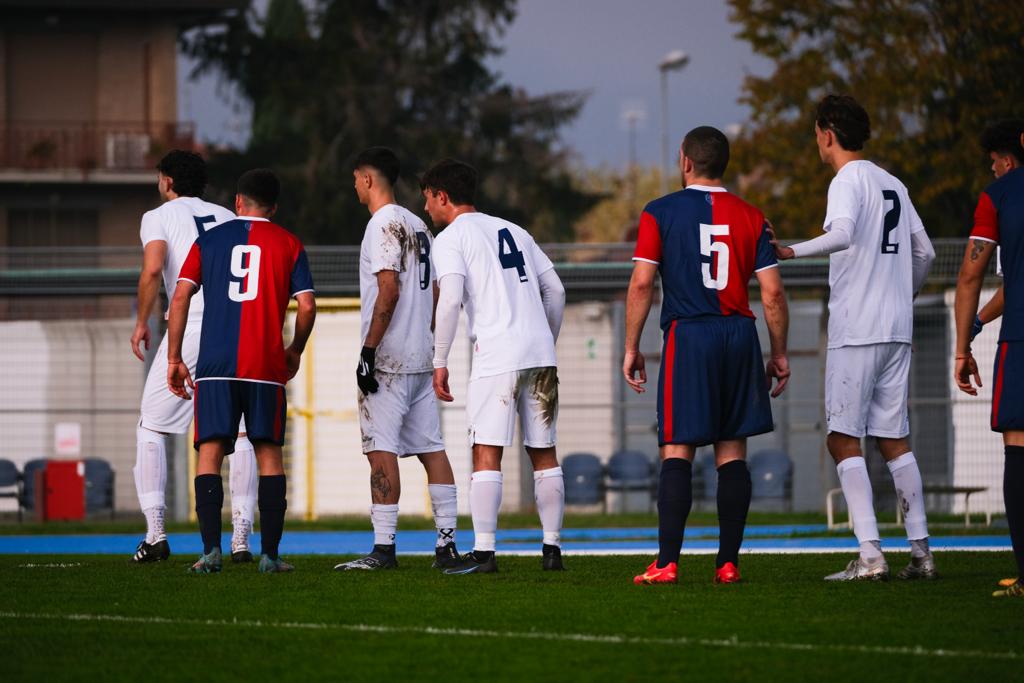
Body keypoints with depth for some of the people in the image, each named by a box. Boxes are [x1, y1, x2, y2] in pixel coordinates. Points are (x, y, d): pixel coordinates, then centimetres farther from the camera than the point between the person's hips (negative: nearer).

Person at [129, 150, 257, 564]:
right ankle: (241, 537, -2)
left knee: (152, 429, 8)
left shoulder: (159, 217, 8)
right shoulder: (230, 219, 22)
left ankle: (155, 532, 0)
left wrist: (141, 322, -1)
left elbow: (153, 269, -10)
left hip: (189, 328, -4)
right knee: (240, 433, 7)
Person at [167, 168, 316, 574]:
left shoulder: (209, 240, 11)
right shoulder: (288, 244, 9)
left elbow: (180, 297, 4)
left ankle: (211, 549, -13)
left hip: (214, 366, 0)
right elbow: (307, 306, 1)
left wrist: (174, 359, 7)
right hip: (266, 369, 0)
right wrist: (295, 351, 18)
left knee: (210, 454, 0)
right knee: (269, 454, 7)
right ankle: (270, 553, 3)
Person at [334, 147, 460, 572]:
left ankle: (384, 547, -13)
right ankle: (447, 541, 6)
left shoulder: (383, 225, -11)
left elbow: (389, 290, -19)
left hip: (388, 360, -9)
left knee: (381, 449, -9)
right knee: (430, 447, 8)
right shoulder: (418, 226, 17)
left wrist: (368, 350, -19)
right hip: (422, 358, 9)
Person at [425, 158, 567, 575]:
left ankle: (483, 552, -12)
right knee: (543, 454, 10)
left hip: (496, 357, -6)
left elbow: (450, 300, -12)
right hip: (540, 353, 6)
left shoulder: (450, 238, 1)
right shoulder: (514, 231, 20)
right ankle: (552, 548, 12)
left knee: (486, 454, -6)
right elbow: (556, 290, 19)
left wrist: (439, 362, -8)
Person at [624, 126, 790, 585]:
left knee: (676, 450, -2)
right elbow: (772, 292, 4)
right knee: (731, 453, 6)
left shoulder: (660, 213, 1)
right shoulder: (751, 217, 7)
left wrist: (631, 349, 2)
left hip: (688, 336, -3)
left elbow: (641, 284, -5)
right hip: (740, 337, 3)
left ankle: (667, 562, -9)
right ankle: (728, 561, 4)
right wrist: (779, 354, 13)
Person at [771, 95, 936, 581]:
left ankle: (870, 555, -14)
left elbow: (842, 234, -27)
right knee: (894, 440, 11)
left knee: (844, 440, -6)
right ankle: (920, 550, 6)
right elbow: (924, 252, 23)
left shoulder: (848, 181, -7)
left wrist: (792, 251, -23)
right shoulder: (893, 185, 17)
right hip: (897, 331, 8)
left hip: (856, 330, -8)